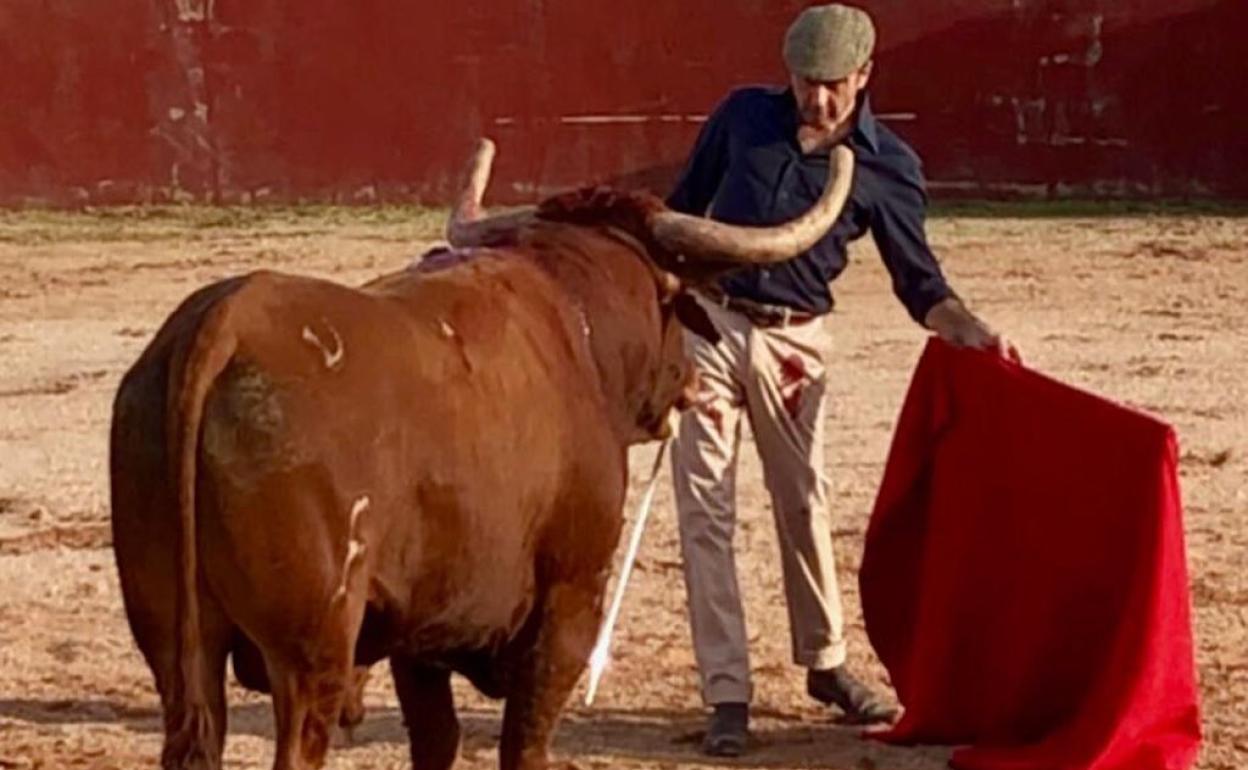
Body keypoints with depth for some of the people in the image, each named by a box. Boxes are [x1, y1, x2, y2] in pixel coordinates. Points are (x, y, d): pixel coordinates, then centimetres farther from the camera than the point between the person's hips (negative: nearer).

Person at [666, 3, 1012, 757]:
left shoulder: (888, 167, -4)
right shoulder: (743, 116, 0)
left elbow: (918, 280, -2)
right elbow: (683, 207, 12)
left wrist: (971, 330, -20)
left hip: (792, 341, 0)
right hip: (705, 322, 0)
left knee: (805, 505, 11)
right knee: (706, 510, -2)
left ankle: (826, 664, 29)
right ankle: (728, 693, 1)